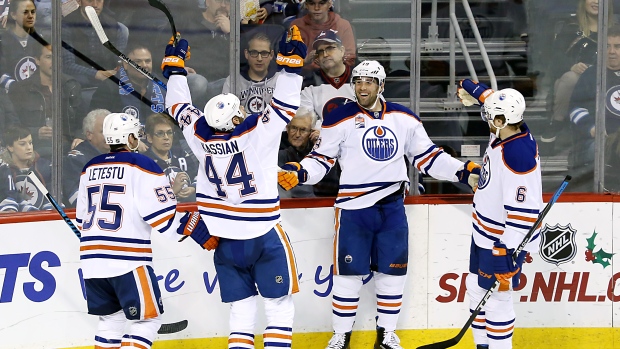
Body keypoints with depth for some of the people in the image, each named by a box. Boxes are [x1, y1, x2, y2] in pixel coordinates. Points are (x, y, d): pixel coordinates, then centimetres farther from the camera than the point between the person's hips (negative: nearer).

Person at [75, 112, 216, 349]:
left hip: (91, 260, 7)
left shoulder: (90, 168, 14)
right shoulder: (141, 166, -5)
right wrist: (197, 230, -2)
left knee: (111, 318, 18)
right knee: (147, 320, 1)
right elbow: (163, 215, -11)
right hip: (127, 259, -7)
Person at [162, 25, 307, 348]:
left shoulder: (201, 137, -6)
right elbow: (285, 104, -15)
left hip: (225, 242, 4)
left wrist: (174, 65, 20)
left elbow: (180, 107, 9)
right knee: (279, 305, 4)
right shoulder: (257, 133, -18)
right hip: (264, 238, -4)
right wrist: (291, 60, -10)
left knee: (241, 308, 10)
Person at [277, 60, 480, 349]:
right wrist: (297, 173, -20)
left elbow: (426, 157, 11)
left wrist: (465, 172, 3)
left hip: (392, 207, 3)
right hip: (353, 208, -3)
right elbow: (322, 159, -1)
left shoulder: (404, 118, 6)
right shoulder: (340, 119, -4)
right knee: (349, 272, 0)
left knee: (392, 271, 8)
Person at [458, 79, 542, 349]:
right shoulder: (504, 134, -5)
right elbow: (498, 105, 23)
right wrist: (476, 90, 39)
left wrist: (507, 253, -29)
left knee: (496, 297, -4)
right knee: (476, 288, 19)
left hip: (504, 241, -10)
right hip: (485, 233, 10)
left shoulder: (519, 157, -32)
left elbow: (524, 212, -31)